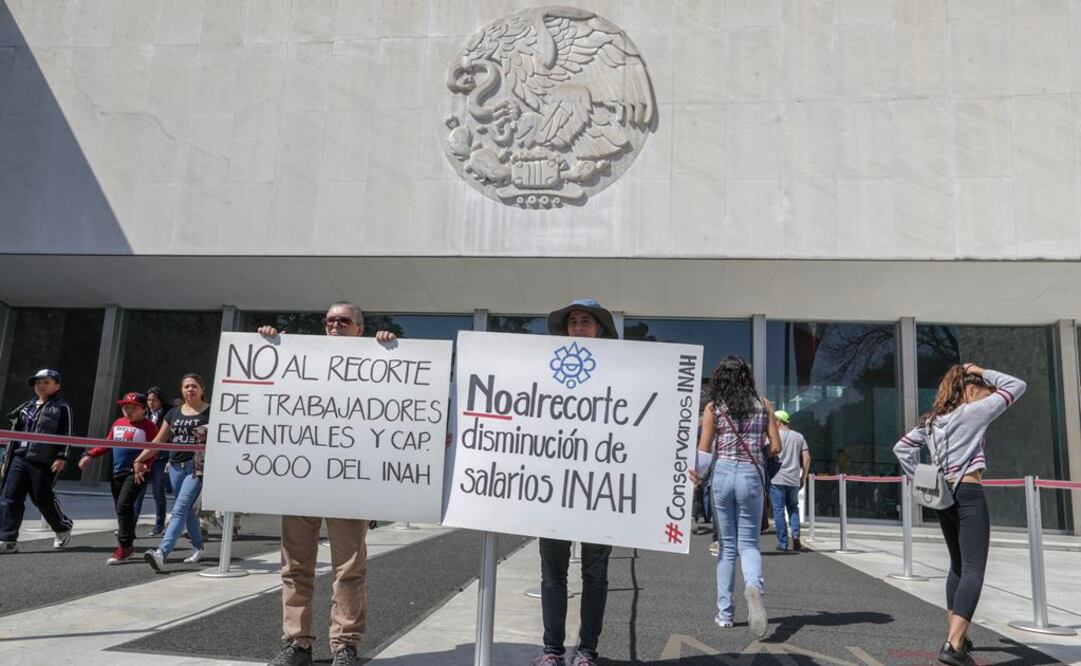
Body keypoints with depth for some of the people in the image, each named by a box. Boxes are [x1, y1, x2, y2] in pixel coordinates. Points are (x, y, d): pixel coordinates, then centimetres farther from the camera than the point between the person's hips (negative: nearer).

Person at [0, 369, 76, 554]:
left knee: (42, 498, -1)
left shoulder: (62, 408, 1)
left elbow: (67, 434, -6)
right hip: (19, 459, 6)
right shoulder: (26, 407, 19)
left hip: (44, 462, -6)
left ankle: (63, 527, 22)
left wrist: (62, 457, -16)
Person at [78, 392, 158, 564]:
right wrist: (90, 455, 8)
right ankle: (128, 545, 25)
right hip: (117, 472, 7)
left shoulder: (148, 426, -6)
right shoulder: (118, 424, 15)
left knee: (124, 505, -16)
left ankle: (124, 547, -10)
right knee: (120, 508, 12)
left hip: (136, 473, -7)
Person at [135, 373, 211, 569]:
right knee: (187, 509, 15)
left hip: (197, 467, -6)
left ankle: (161, 553, -23)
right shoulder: (174, 413, 14)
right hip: (175, 466, 6)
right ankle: (198, 547, 30)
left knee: (180, 509, -14)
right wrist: (140, 459, 11)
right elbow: (159, 440, 16)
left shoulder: (210, 413, -1)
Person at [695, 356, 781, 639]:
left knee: (726, 546, 11)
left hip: (722, 474, 0)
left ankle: (725, 613, 14)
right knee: (748, 543, 10)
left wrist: (693, 473, 12)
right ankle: (754, 586, -22)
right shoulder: (763, 404, 5)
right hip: (752, 477, 0)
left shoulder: (713, 407, 1)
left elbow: (704, 451, -4)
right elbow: (775, 447, 2)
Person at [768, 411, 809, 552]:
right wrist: (804, 477, 13)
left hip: (777, 479, -4)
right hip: (794, 480, 4)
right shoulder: (799, 436, 11)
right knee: (793, 508, 16)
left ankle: (782, 542, 2)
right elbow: (807, 458, 7)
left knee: (778, 510, 2)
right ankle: (796, 535, -4)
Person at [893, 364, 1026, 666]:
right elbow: (1017, 386, 0)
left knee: (958, 566, 20)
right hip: (969, 496, -8)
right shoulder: (973, 412, -7)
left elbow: (901, 447, 14)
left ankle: (956, 635, 26)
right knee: (973, 571, -9)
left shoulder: (931, 420, 12)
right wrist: (983, 372, 9)